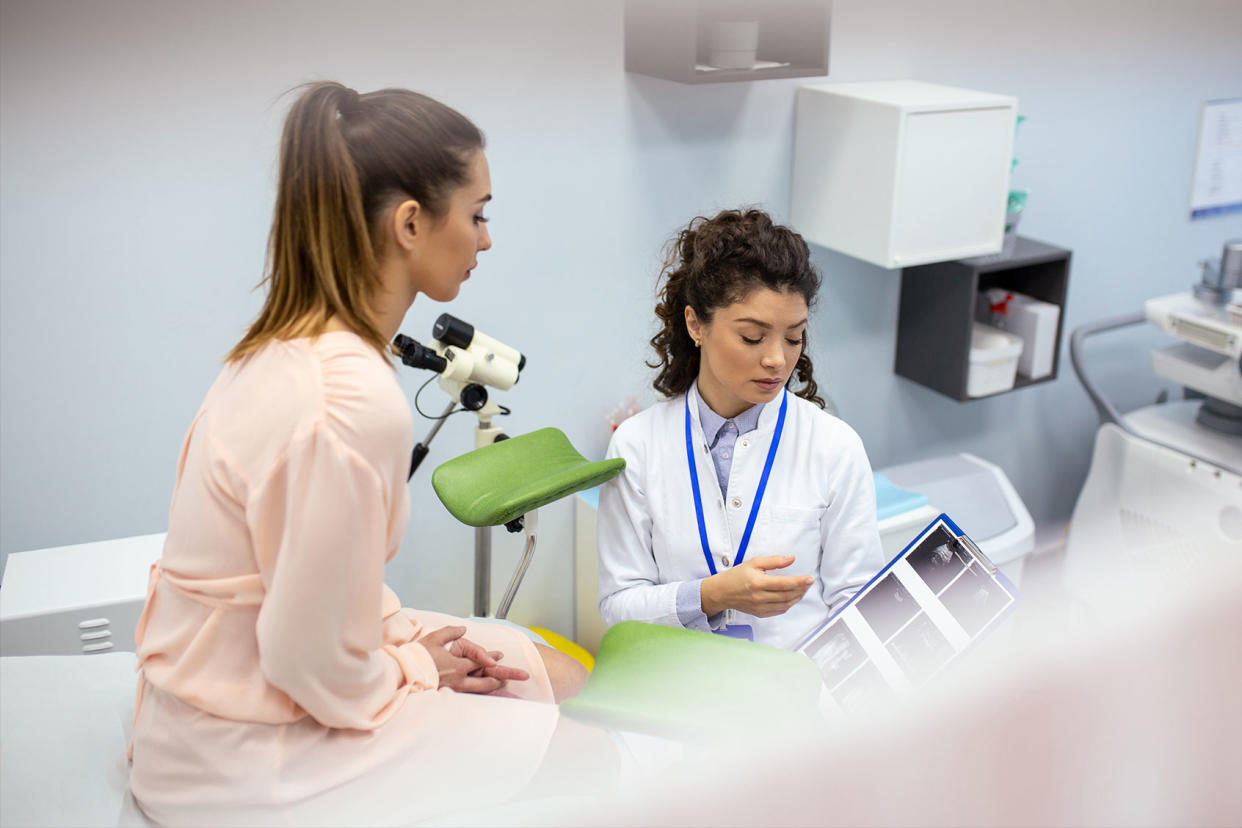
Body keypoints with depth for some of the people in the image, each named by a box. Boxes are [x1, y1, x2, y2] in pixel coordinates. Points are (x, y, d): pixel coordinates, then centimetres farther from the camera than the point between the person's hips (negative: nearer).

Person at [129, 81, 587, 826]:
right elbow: (313, 666, -25)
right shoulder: (355, 400, -31)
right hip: (248, 760, -9)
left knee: (561, 672, 11)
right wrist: (416, 667, -8)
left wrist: (405, 632, 1)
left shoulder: (287, 348, 0)